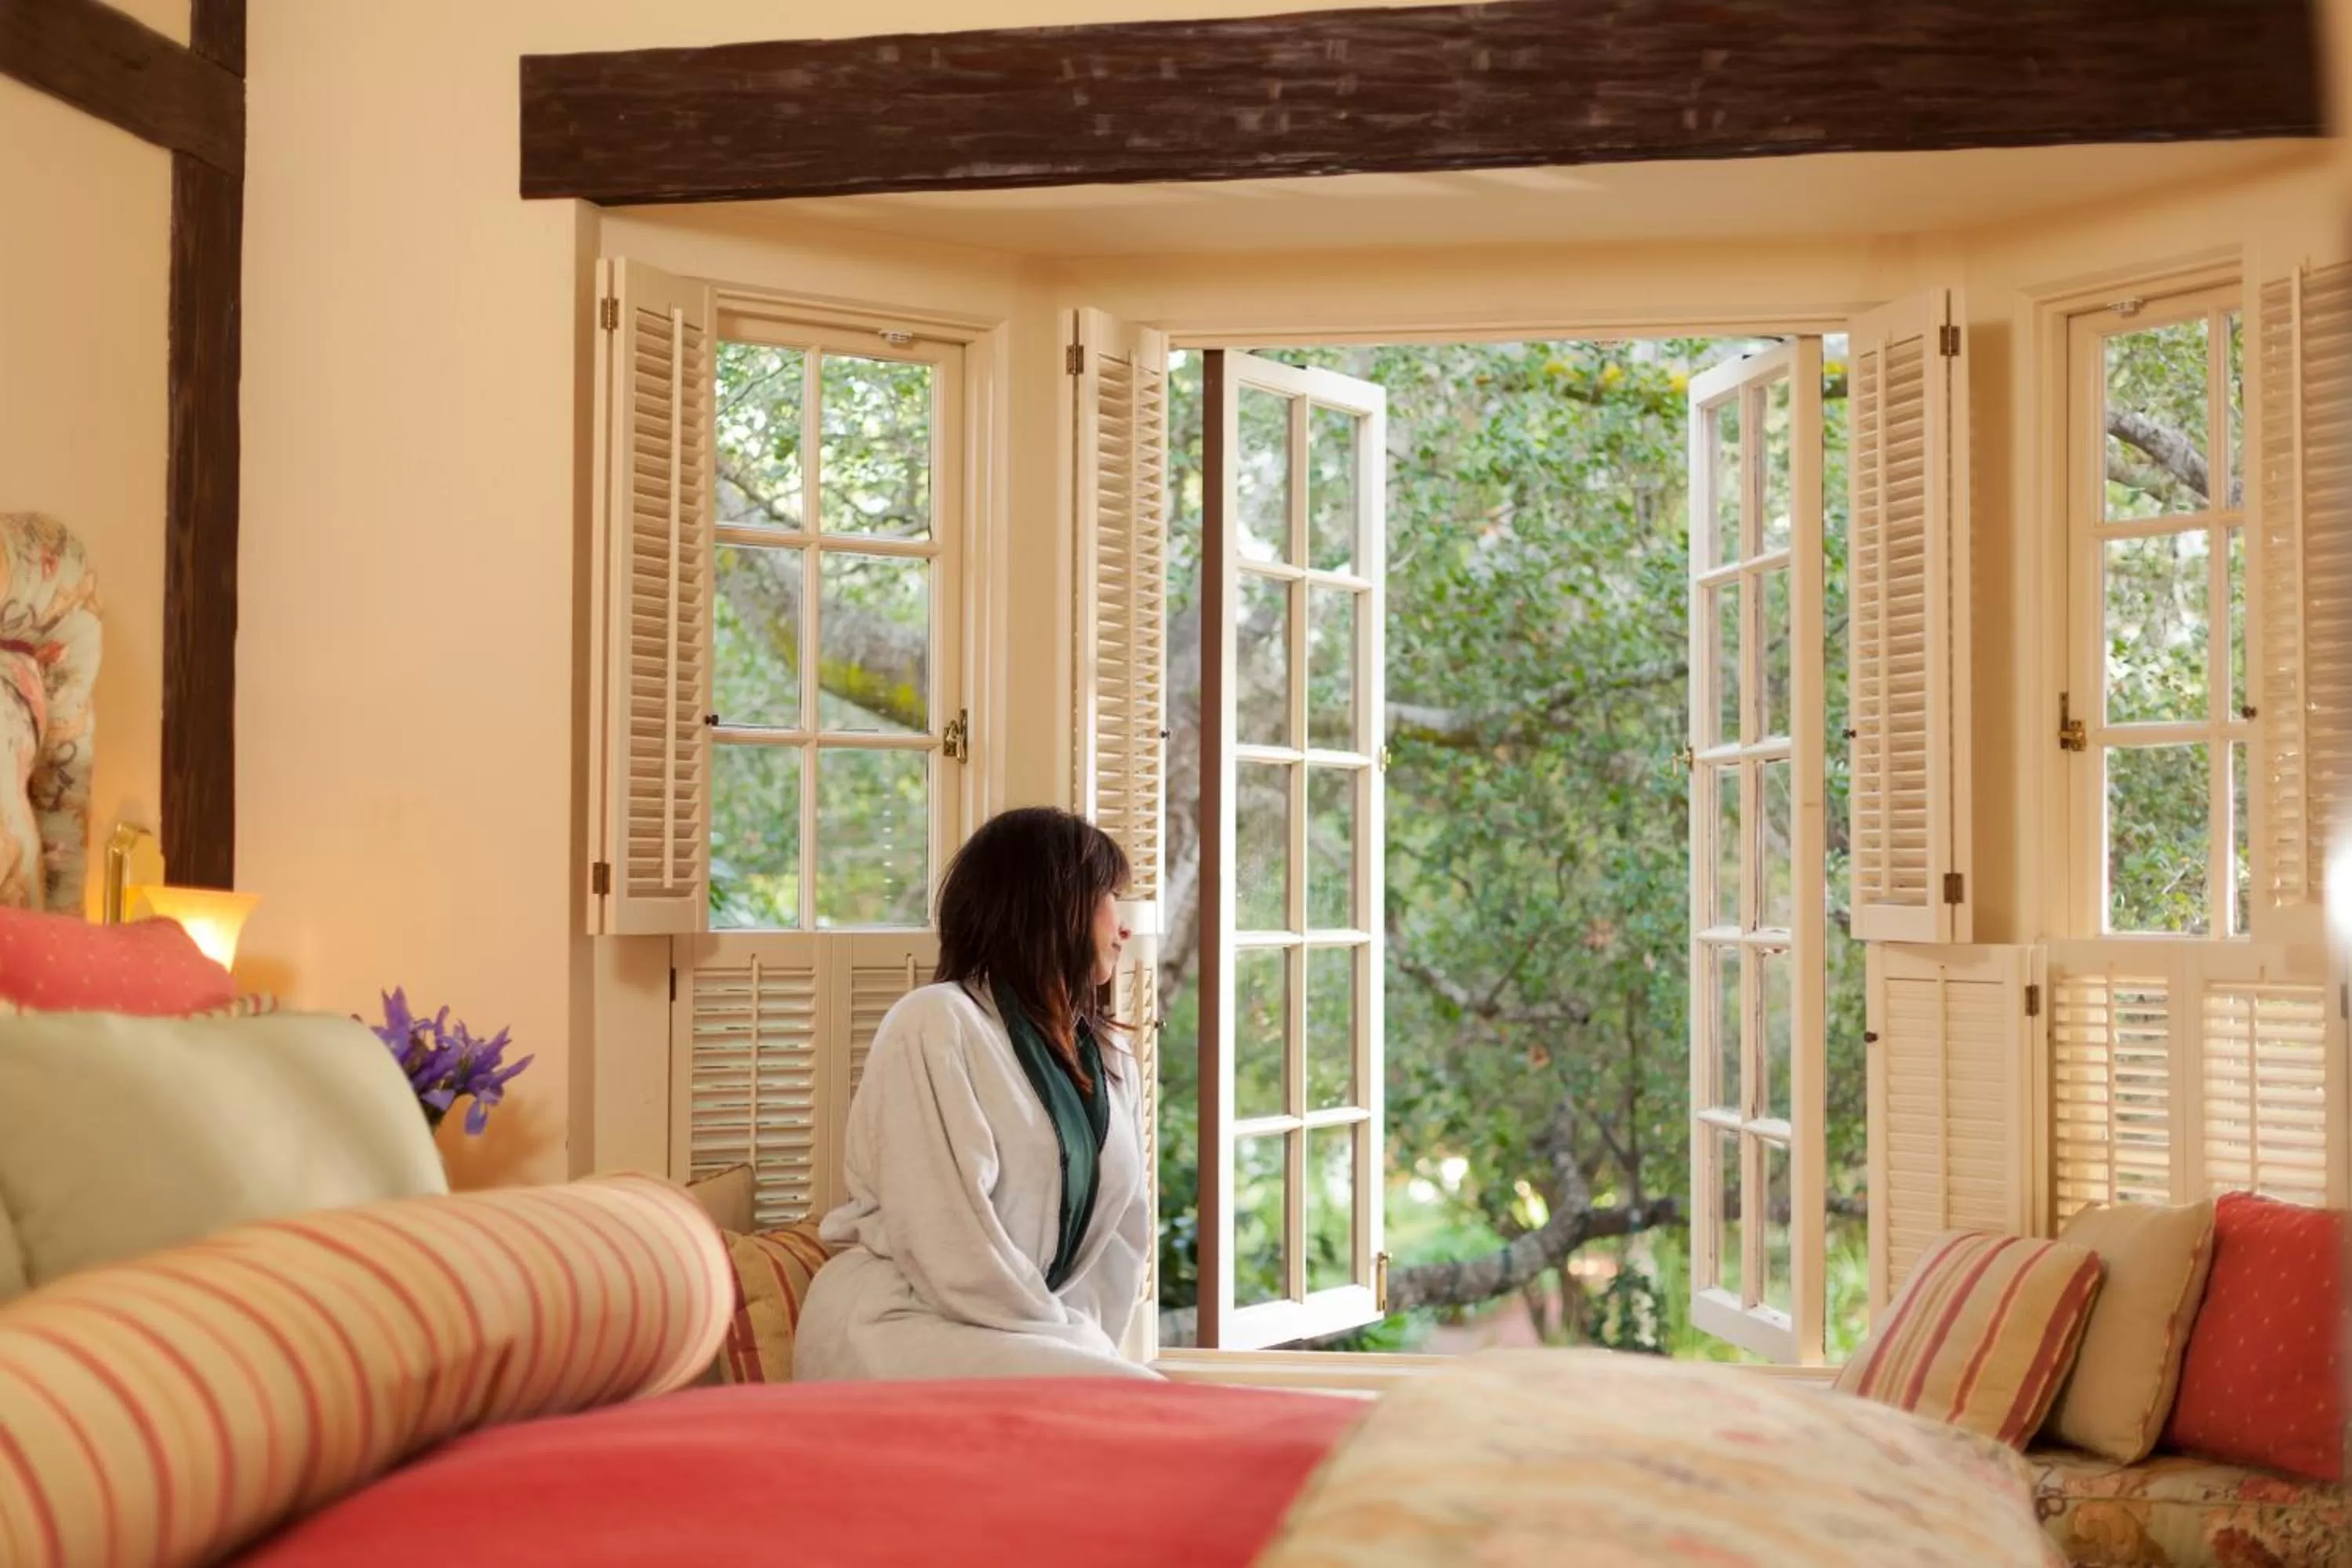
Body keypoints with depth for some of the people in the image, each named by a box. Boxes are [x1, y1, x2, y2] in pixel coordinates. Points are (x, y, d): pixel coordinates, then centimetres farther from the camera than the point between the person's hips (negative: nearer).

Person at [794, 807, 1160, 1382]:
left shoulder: (1110, 1057, 15)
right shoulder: (936, 1025, -11)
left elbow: (1124, 1230, 14)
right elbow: (949, 1248, -18)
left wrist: (1084, 1344, 0)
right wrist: (1070, 1345, -12)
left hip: (1012, 1338, 7)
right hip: (895, 1332, -7)